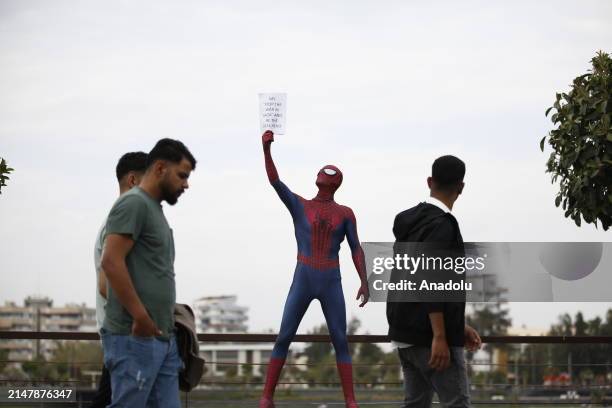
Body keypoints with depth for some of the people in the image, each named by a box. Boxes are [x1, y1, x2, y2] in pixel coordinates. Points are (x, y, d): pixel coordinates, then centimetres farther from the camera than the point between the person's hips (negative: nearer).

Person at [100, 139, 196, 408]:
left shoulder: (154, 208, 20)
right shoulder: (134, 203, -9)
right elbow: (111, 262, -19)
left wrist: (168, 319, 16)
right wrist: (141, 317, -19)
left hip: (162, 337, 10)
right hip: (135, 337, -10)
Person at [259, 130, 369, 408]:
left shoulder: (345, 213, 8)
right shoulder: (299, 205, 6)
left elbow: (356, 250, 6)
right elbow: (274, 181, -7)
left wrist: (364, 282, -6)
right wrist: (267, 148, -20)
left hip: (332, 284, 0)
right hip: (302, 282, 0)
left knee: (340, 341, -3)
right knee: (284, 338, -4)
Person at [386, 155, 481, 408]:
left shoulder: (410, 221, 16)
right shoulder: (441, 225, -14)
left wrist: (459, 326, 22)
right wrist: (440, 337, -24)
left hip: (406, 334, 10)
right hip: (429, 336, -10)